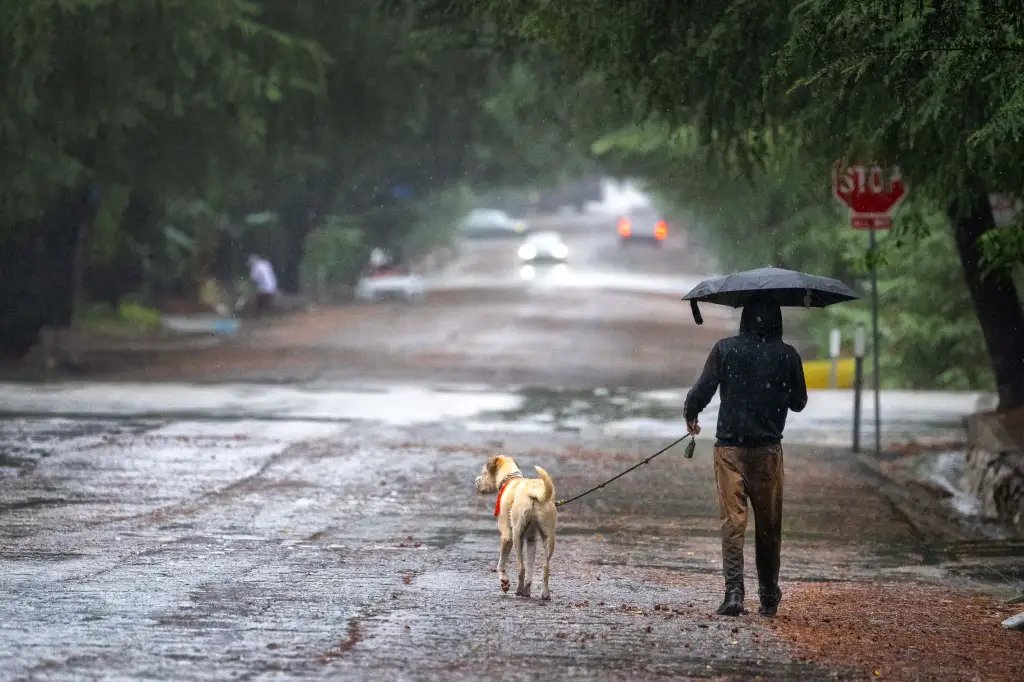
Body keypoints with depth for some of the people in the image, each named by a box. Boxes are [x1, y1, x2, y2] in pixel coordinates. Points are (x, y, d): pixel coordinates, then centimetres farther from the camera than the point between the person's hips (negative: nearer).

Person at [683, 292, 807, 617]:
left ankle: (734, 592, -16)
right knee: (769, 526, 11)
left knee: (732, 520, -3)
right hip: (768, 450, 1)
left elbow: (703, 389, -7)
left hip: (730, 447, -1)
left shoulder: (725, 349, -4)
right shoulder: (787, 355, -1)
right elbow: (799, 402, 8)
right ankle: (769, 597, 18)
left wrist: (690, 415, 13)